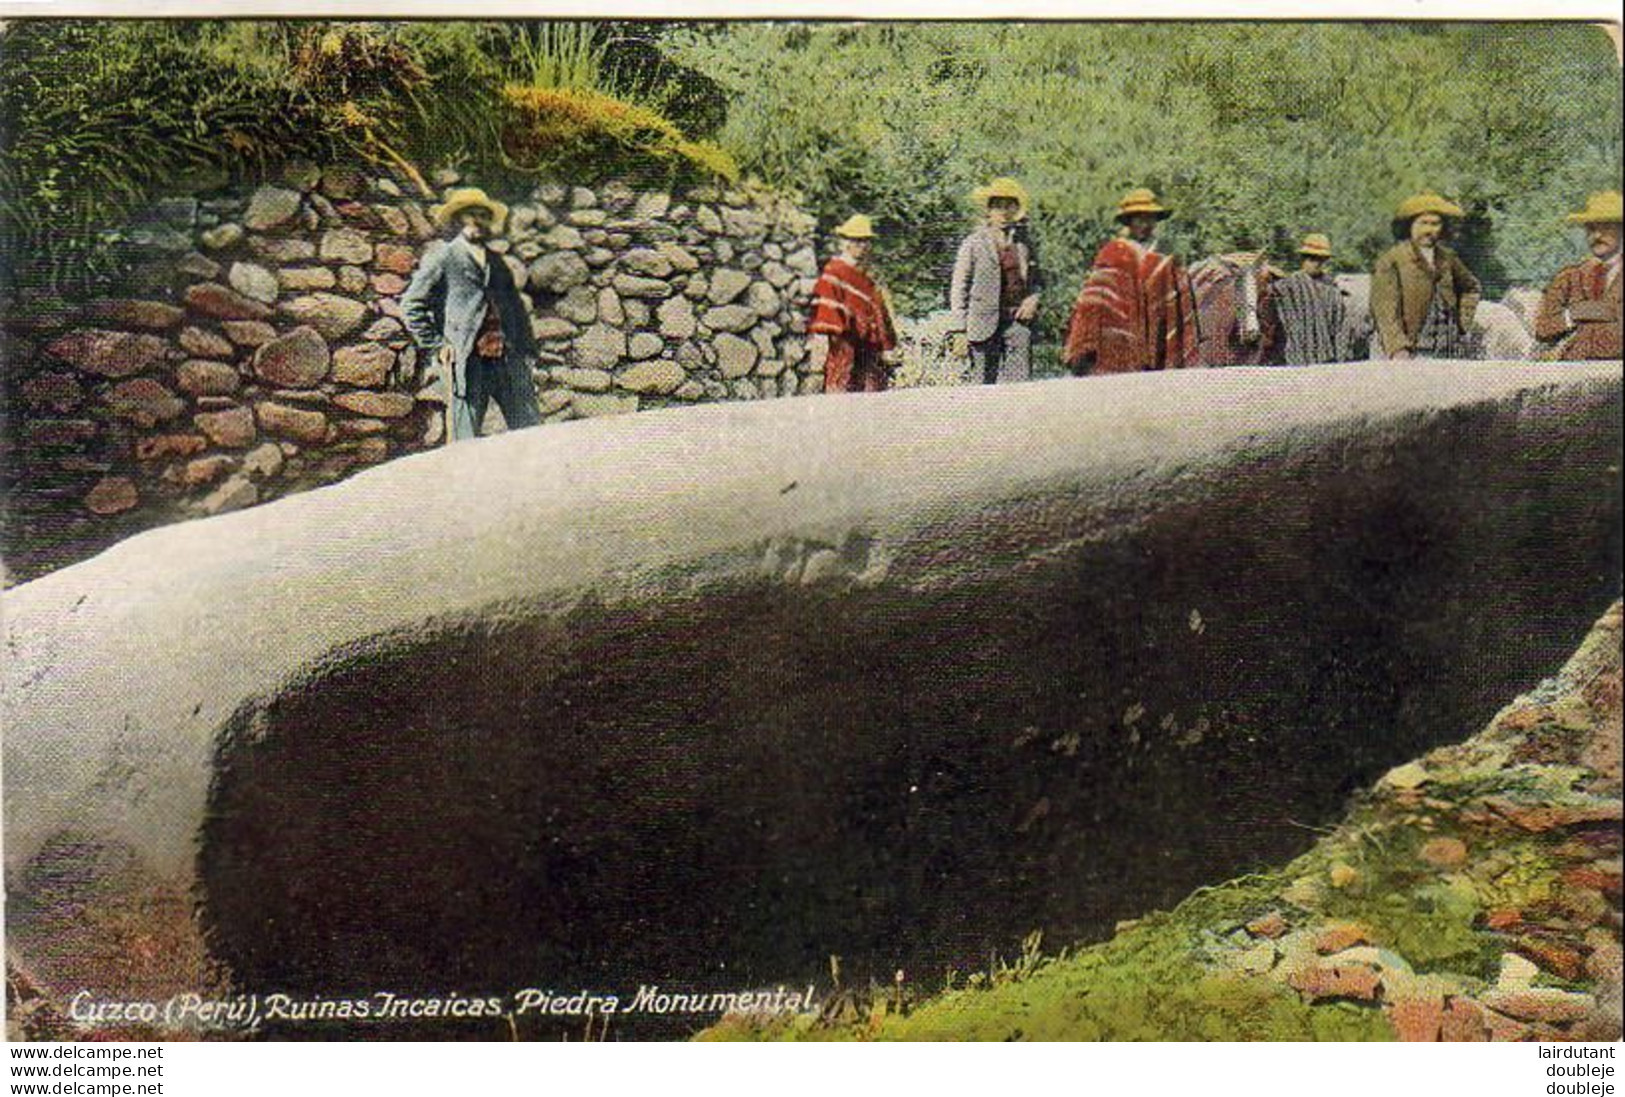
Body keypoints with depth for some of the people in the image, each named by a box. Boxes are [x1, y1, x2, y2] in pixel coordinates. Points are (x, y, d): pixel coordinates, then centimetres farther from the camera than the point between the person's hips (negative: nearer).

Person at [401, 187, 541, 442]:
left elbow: (517, 308, 26)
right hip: (469, 362, -5)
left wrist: (527, 350, 14)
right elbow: (411, 305, 4)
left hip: (508, 361, 5)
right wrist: (437, 346, -2)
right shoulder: (442, 258, 6)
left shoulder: (496, 261, 23)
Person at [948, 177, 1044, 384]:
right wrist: (959, 332, -7)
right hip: (984, 323, -3)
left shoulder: (1024, 243, 13)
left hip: (1018, 320, 3)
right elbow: (958, 290, 0)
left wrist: (1033, 298, 2)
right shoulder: (973, 243, 2)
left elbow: (1038, 279, 26)